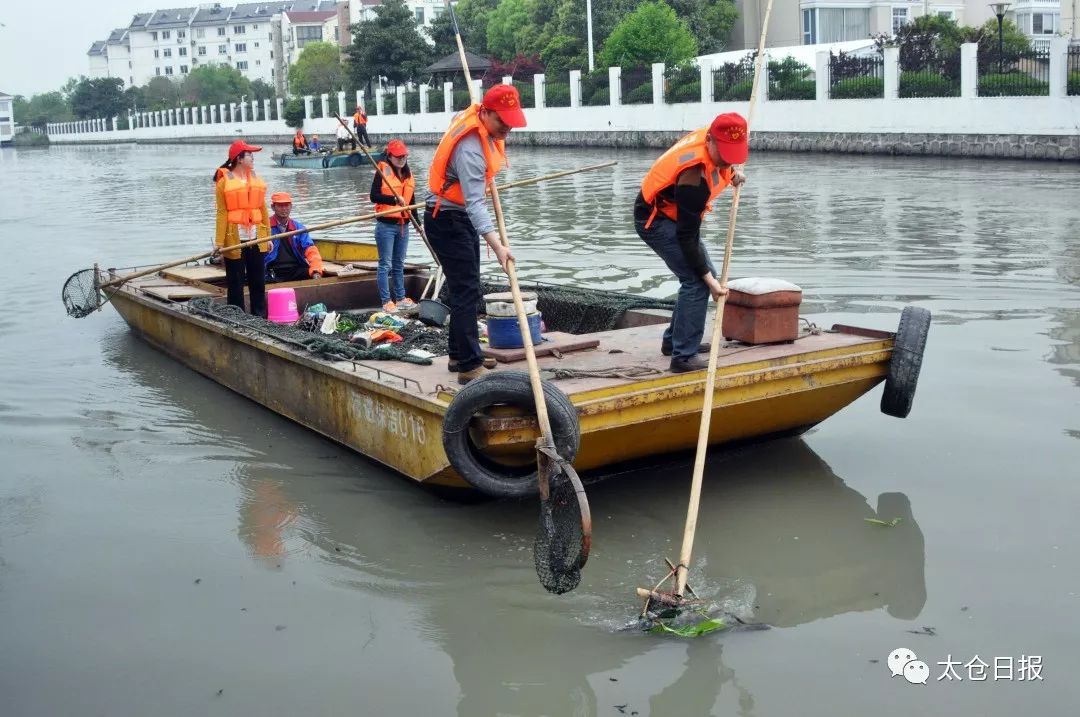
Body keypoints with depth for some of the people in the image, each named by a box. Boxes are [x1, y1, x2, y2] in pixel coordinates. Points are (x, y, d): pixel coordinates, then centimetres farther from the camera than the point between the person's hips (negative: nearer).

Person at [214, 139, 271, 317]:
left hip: (256, 238, 5)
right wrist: (220, 242, -12)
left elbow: (263, 209, 12)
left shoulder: (256, 179, 10)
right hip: (235, 239, -5)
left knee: (258, 281, 9)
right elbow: (222, 213, -9)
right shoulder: (224, 181, -5)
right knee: (236, 282, 3)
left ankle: (260, 317, 16)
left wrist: (268, 236, 10)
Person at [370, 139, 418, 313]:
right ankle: (386, 301, 1)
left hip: (403, 226, 6)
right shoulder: (382, 171, -6)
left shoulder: (409, 175, 12)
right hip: (386, 225, -6)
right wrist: (394, 199, -26)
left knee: (399, 264, 14)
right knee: (385, 264, -2)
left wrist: (418, 223, 14)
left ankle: (400, 298, 22)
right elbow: (374, 196, -15)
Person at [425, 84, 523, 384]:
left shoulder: (475, 116, -3)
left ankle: (458, 356, 28)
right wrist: (497, 245, -51)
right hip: (446, 221, -10)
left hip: (462, 217, 10)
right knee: (467, 292, -14)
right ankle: (470, 367, -13)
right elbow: (475, 202, -40)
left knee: (465, 289, 17)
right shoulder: (470, 149, -32)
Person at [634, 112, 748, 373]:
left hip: (673, 214, 10)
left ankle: (674, 340, 26)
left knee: (702, 275, 15)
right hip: (655, 220, -10)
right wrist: (708, 277, -24)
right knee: (697, 281, -18)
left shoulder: (709, 136, -12)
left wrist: (730, 173, 2)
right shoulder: (694, 178, -35)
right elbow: (687, 236, -28)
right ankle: (684, 356, -15)